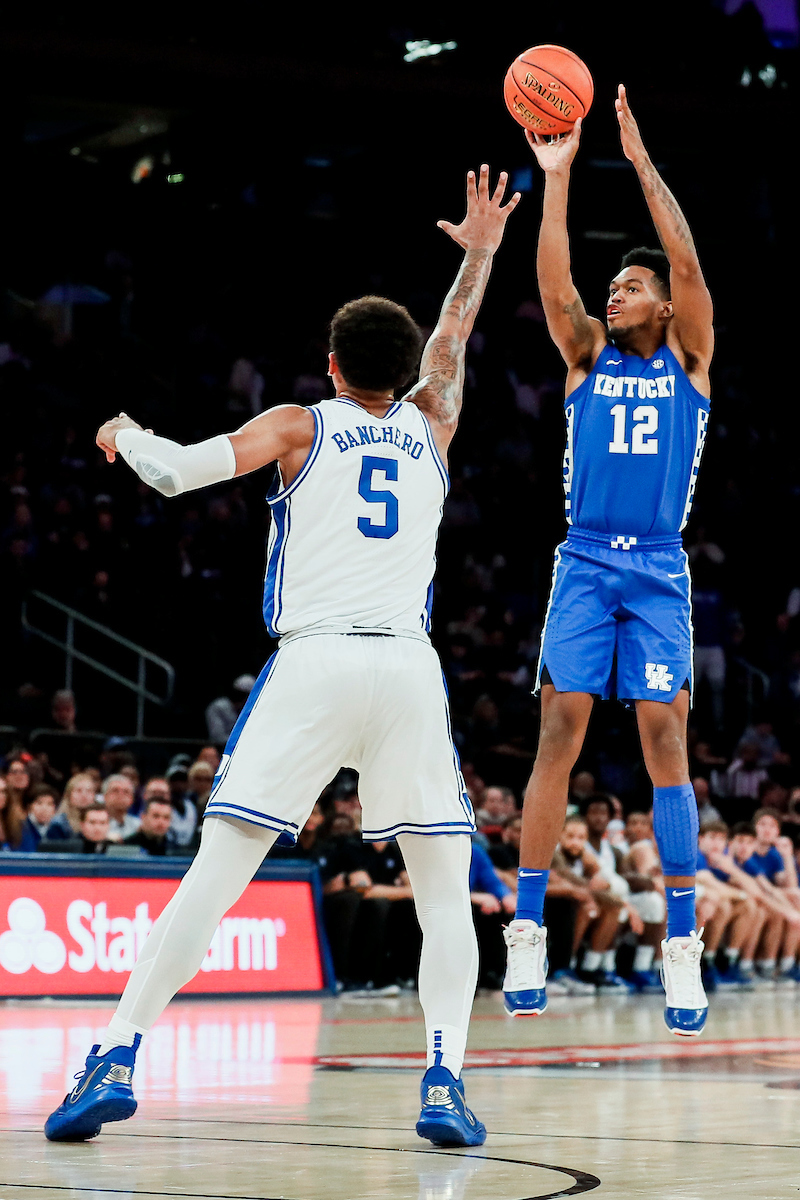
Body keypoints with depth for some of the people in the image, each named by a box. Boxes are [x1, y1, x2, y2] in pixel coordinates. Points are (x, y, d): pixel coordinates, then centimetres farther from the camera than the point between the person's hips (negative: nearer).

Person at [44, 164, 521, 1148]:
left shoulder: (296, 427, 10)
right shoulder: (429, 426, 18)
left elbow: (177, 472, 1)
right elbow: (451, 341, 37)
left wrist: (126, 435, 22)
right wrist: (482, 252, 51)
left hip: (311, 662, -1)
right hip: (408, 666, 1)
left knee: (216, 872, -3)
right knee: (445, 889, 10)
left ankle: (115, 1061, -8)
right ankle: (444, 1084, -5)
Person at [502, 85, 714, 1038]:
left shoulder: (688, 357, 7)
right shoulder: (588, 356, 12)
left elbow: (687, 262, -6)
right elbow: (554, 286, -5)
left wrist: (642, 161, -9)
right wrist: (557, 176, -11)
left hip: (658, 573, -1)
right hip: (585, 565, 1)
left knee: (664, 738, -7)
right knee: (560, 731, -7)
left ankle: (682, 949, -5)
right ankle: (527, 933, -4)